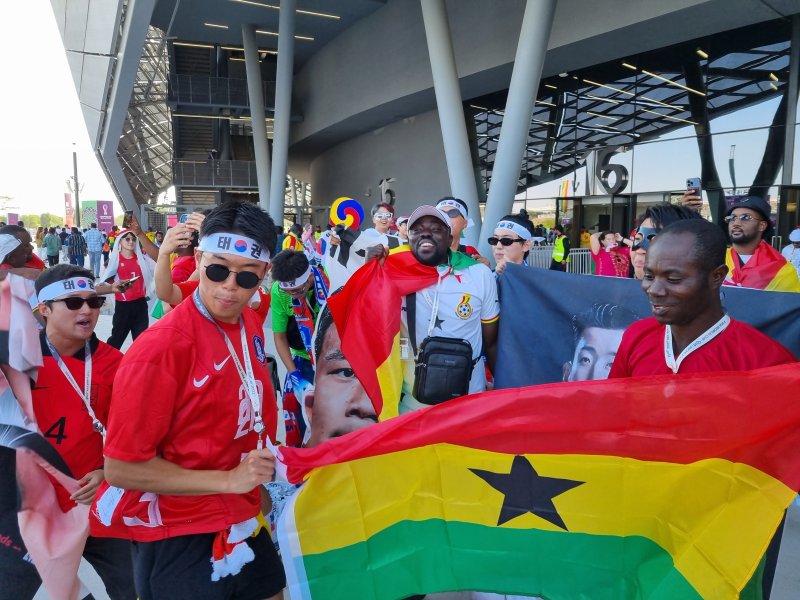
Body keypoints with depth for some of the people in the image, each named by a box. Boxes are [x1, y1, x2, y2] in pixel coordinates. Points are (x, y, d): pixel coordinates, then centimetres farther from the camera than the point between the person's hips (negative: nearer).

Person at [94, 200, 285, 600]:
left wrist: (257, 490, 8)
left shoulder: (251, 327, -2)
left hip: (243, 525, 7)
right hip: (180, 540, -7)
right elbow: (121, 467, -19)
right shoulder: (162, 346, -23)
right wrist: (228, 480, -20)